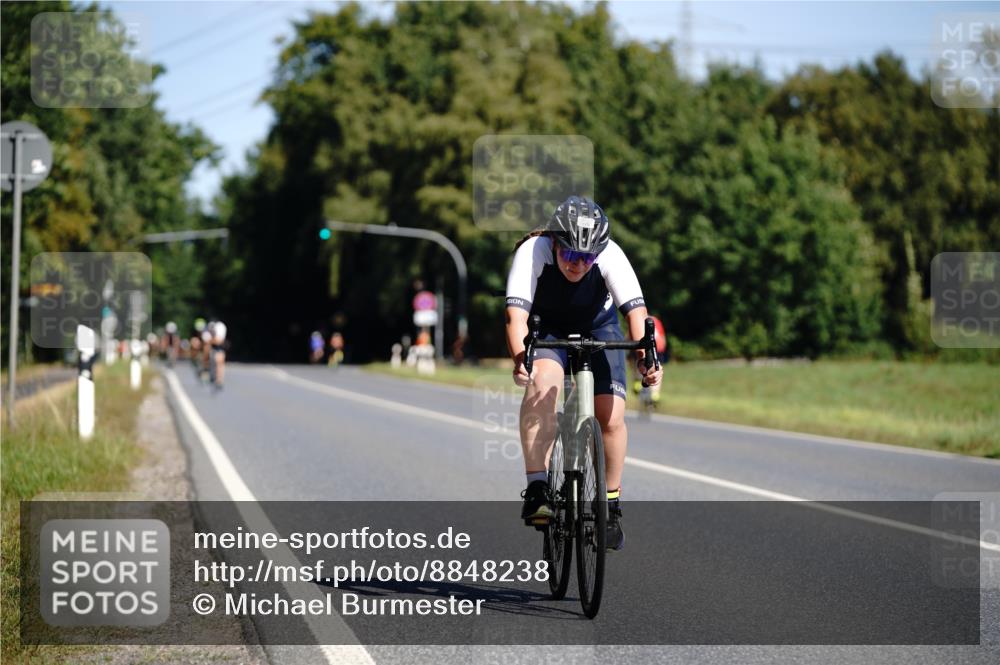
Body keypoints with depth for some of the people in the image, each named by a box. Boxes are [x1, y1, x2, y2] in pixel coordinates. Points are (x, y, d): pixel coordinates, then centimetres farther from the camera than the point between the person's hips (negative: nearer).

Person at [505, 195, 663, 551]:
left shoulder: (610, 255, -29)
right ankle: (537, 490, -31)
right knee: (543, 381, -32)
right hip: (546, 328, -1)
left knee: (611, 416, -13)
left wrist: (644, 357, -52)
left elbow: (635, 310, -36)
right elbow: (517, 312, -41)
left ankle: (611, 502, 10)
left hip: (597, 327, 1)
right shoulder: (532, 252, -31)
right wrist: (520, 358, -58)